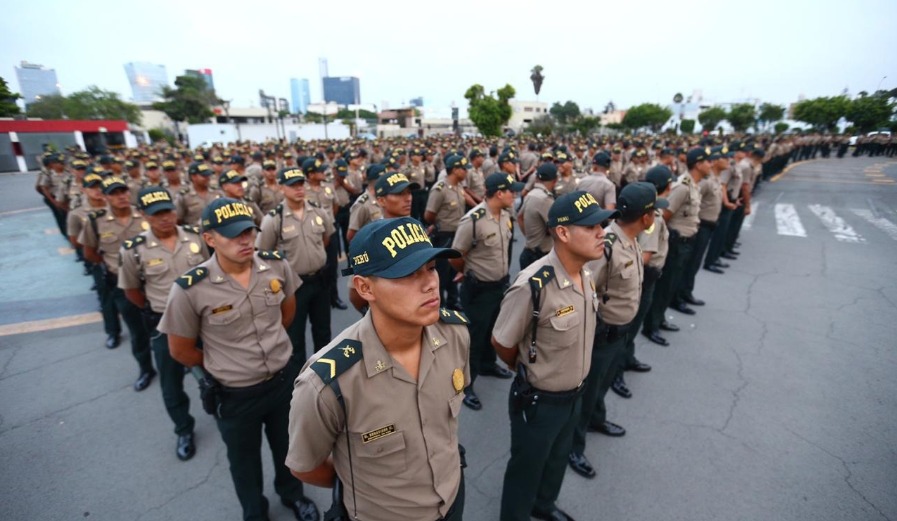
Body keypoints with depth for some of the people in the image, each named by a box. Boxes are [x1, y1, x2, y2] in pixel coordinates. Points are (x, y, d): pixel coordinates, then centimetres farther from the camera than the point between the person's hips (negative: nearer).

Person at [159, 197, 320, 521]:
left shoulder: (277, 265, -15)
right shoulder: (190, 289, -23)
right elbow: (180, 350, -8)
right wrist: (220, 366, 2)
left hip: (285, 378, 3)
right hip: (235, 393, -2)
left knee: (288, 446, 28)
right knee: (245, 460, 26)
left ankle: (292, 494, 59)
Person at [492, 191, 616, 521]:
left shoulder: (586, 275, -7)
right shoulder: (533, 286, -33)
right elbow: (501, 344, -19)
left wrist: (571, 384, 14)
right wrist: (531, 370, -1)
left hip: (574, 396, 7)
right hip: (539, 401, -7)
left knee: (557, 460, 31)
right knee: (526, 469, 20)